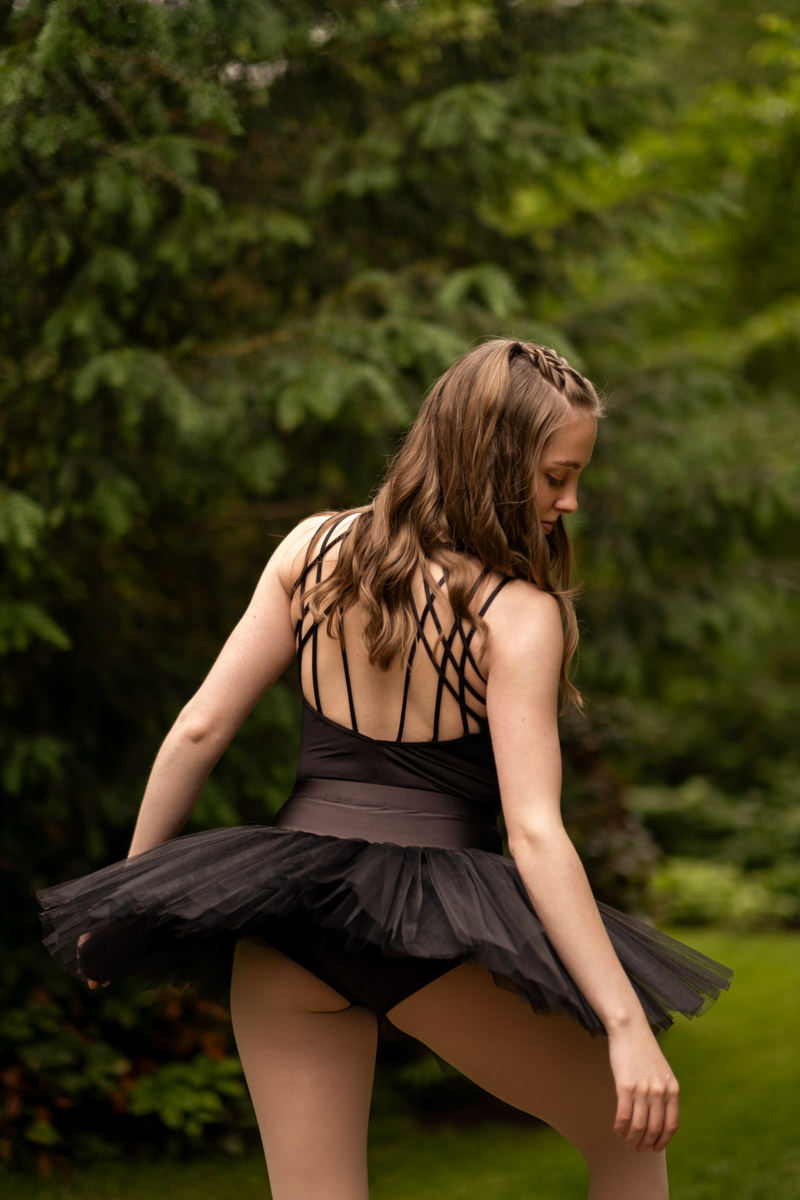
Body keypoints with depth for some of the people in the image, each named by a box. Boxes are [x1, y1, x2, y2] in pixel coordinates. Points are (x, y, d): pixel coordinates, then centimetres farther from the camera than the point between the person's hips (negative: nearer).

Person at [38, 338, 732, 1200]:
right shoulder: (517, 615, -10)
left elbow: (199, 728, 5)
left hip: (287, 907, 5)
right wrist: (626, 1023, -17)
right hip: (428, 916, -4)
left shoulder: (312, 548, 3)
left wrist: (133, 879, 17)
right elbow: (535, 833, -17)